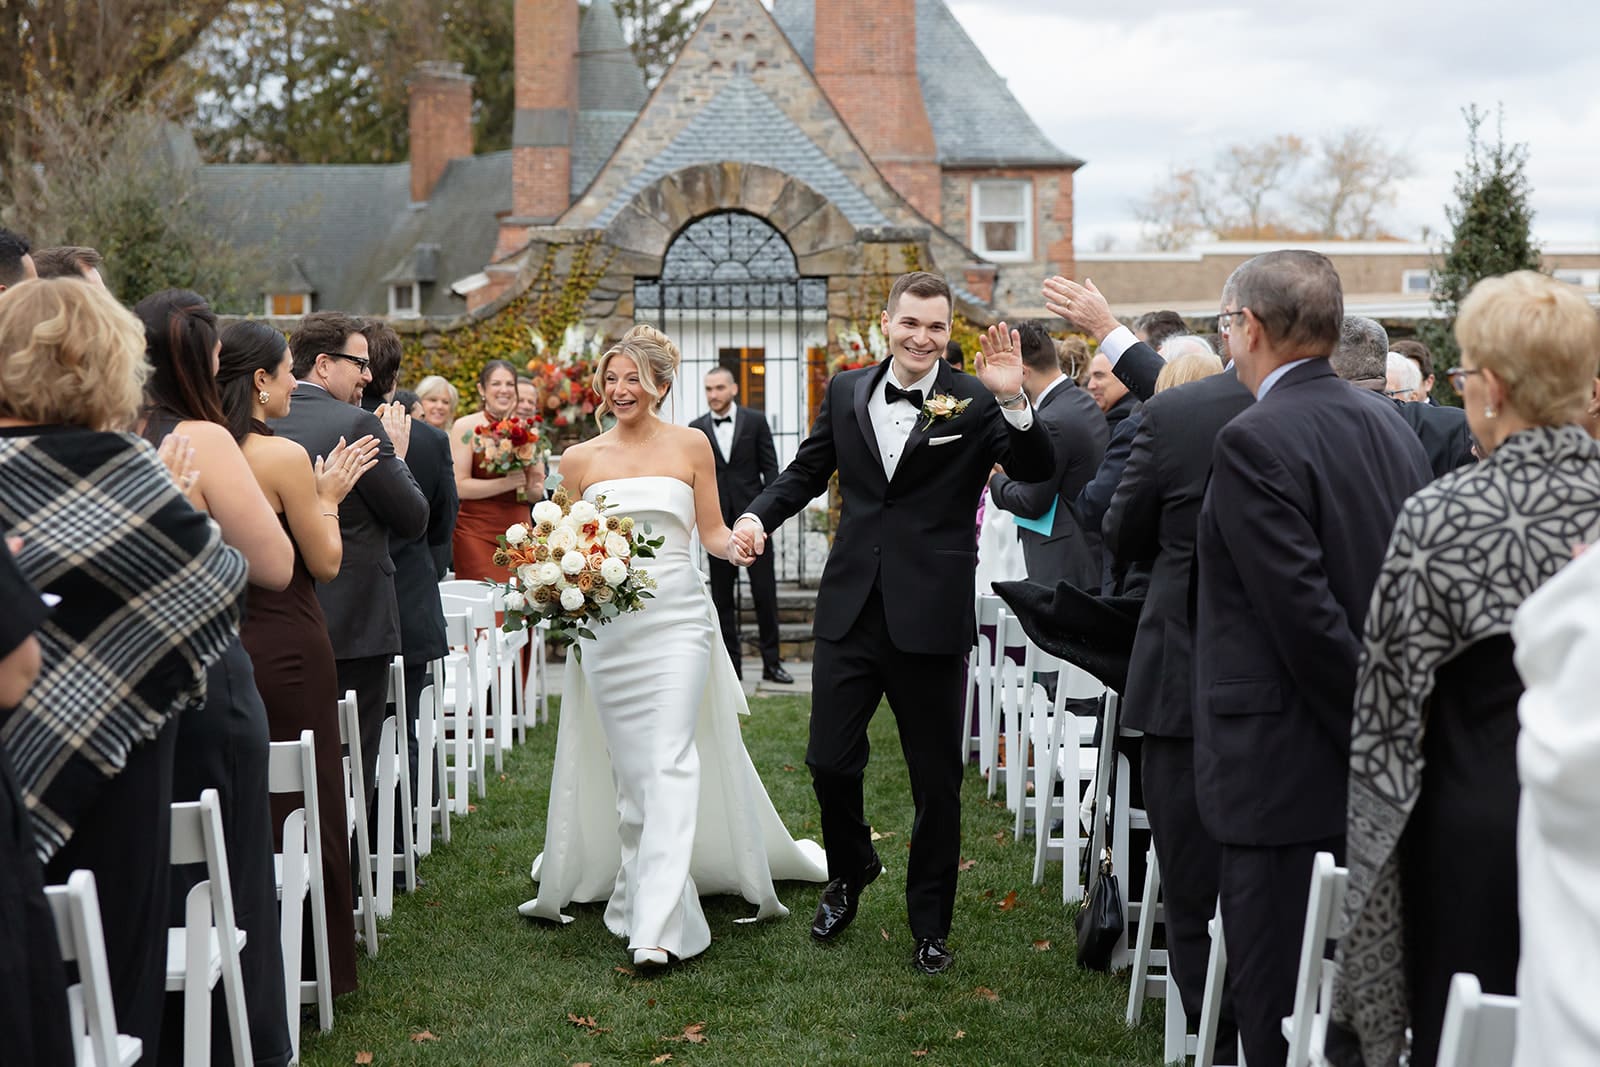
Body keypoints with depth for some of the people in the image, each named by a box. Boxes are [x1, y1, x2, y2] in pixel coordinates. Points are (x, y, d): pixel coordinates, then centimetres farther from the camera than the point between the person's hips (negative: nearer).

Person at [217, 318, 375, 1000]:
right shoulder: (284, 456, -16)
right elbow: (326, 564, -10)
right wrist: (329, 498, 4)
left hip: (226, 646, 7)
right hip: (287, 648, -7)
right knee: (305, 798, 4)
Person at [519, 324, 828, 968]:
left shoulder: (689, 445, 5)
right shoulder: (581, 460, 9)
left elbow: (712, 532, 8)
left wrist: (738, 544, -13)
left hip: (676, 615, -2)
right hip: (605, 620, 2)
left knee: (670, 761, -12)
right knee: (628, 765, 6)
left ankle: (657, 922, -15)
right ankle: (638, 885, 22)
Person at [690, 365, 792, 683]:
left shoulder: (755, 421, 3)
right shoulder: (697, 429, 7)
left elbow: (770, 468, 2)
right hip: (718, 520, 2)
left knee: (765, 591, -2)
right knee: (722, 595, 5)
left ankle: (771, 662, 5)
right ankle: (731, 664, 11)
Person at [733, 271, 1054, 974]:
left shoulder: (973, 401, -5)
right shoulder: (846, 391, 6)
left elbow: (1036, 471, -16)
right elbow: (808, 470, 18)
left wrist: (1013, 401, -31)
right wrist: (758, 515, 1)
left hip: (931, 618, -3)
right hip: (850, 610, 3)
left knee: (936, 781, 8)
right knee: (829, 760, 7)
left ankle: (930, 924, 24)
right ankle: (850, 872, 37)